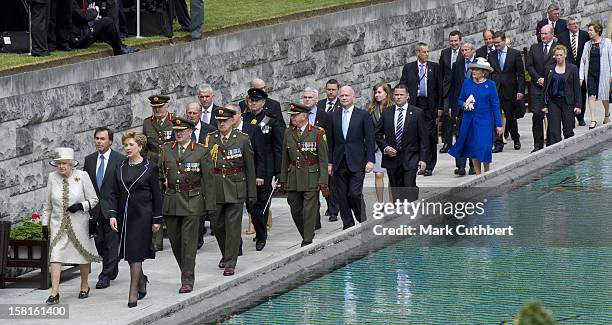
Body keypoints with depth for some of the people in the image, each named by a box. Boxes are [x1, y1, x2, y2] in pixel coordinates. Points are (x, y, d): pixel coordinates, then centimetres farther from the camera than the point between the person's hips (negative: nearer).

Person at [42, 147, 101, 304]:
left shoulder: (82, 176, -8)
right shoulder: (52, 177, 0)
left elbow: (94, 200, -2)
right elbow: (47, 204, 10)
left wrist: (81, 206, -19)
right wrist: (45, 224, 9)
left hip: (79, 225, -1)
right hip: (58, 225, 1)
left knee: (83, 255, 12)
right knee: (55, 255, -12)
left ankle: (84, 286, 34)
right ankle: (54, 293, -15)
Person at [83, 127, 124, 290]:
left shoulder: (120, 160, -5)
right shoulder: (89, 160, 9)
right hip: (94, 209, 4)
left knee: (111, 242, -2)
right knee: (98, 241, 7)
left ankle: (106, 276, 3)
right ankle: (113, 265, 31)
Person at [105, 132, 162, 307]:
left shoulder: (150, 168, -3)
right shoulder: (120, 168, 9)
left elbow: (156, 195, -1)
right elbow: (114, 194, 9)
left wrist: (157, 220, -3)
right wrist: (112, 214, -3)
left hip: (142, 215, -5)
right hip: (124, 215, 5)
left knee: (136, 253, -9)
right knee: (129, 253, 10)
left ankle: (133, 293, -7)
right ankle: (142, 280, 34)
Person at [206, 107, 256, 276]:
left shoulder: (243, 139, -1)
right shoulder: (210, 139, 5)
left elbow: (250, 167, 2)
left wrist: (252, 193, 1)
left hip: (235, 189, -3)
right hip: (214, 189, 3)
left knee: (233, 226, -4)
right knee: (217, 225, 9)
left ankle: (230, 264, 1)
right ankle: (226, 254, 33)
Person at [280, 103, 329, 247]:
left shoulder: (318, 133, -7)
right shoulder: (288, 133, 7)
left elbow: (323, 159, -6)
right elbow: (285, 158, 13)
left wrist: (323, 182, -11)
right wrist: (283, 179, 10)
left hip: (312, 177, -5)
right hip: (293, 178, 5)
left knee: (309, 210, -5)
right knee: (295, 210, 9)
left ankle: (308, 241, 1)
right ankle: (306, 235, 27)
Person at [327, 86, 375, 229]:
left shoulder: (363, 115, 1)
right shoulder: (334, 116, 10)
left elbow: (369, 139, -1)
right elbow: (330, 141, 12)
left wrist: (370, 160, -8)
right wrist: (330, 162, 7)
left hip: (356, 163, -4)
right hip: (339, 163, 4)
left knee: (355, 194, -12)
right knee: (342, 196, 3)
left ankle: (363, 221, 9)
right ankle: (348, 226, 11)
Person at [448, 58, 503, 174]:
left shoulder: (490, 85, -4)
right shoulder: (467, 83, 4)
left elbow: (495, 105, -2)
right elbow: (460, 100, 13)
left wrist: (499, 124, -4)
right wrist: (464, 104, -12)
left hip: (484, 120, -3)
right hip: (469, 120, 4)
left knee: (484, 148, -9)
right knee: (472, 147, 6)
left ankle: (487, 173, 12)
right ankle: (478, 174, 18)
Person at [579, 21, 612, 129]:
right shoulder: (587, 45, 9)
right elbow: (583, 61, 9)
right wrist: (581, 77, 2)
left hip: (603, 73, -2)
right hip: (590, 73, 2)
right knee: (591, 95, -10)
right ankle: (593, 119, -12)